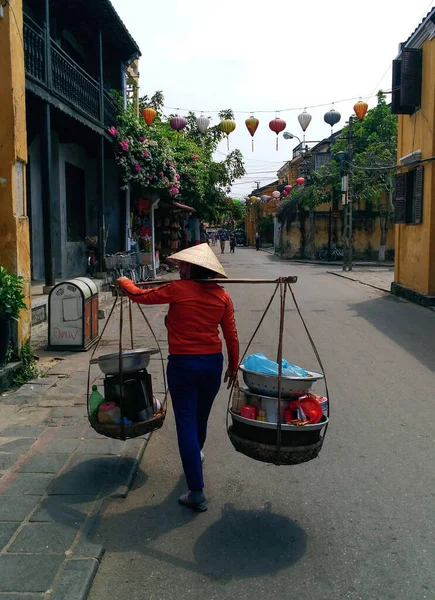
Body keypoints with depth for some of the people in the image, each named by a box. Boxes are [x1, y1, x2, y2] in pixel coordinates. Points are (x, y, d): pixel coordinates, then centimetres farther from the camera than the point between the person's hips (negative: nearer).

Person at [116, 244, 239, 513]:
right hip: (213, 362, 5)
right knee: (201, 417, 25)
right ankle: (196, 455, 53)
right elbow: (231, 335, 3)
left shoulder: (178, 290, -11)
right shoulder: (221, 295, 0)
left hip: (183, 364, -5)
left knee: (186, 424, 0)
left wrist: (124, 282, 21)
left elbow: (140, 295, 0)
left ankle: (197, 493, -1)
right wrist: (233, 366, 15)